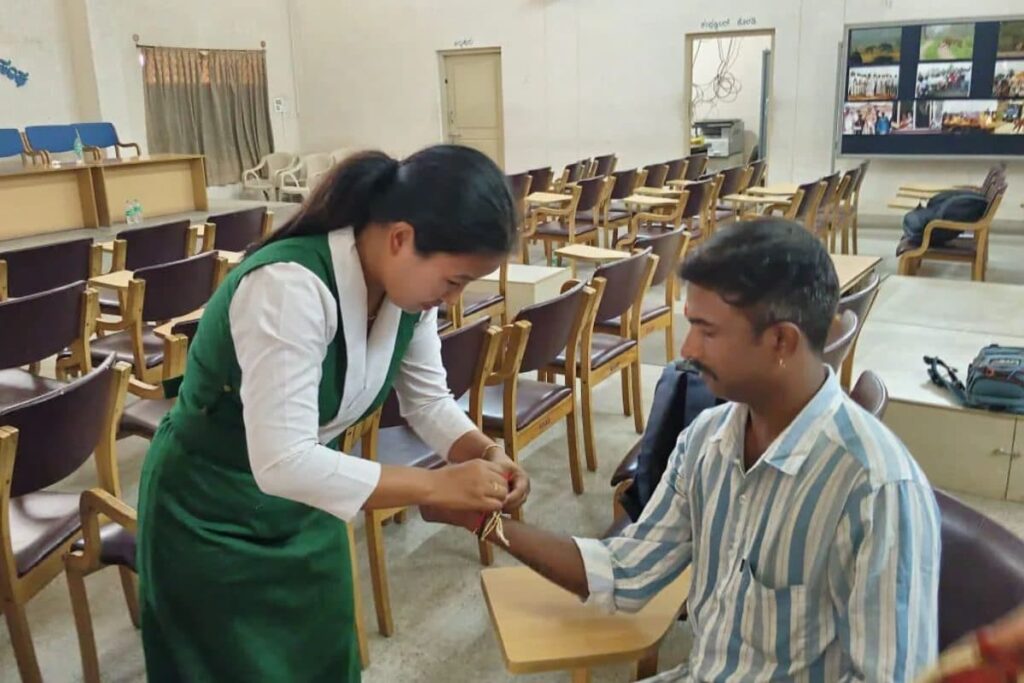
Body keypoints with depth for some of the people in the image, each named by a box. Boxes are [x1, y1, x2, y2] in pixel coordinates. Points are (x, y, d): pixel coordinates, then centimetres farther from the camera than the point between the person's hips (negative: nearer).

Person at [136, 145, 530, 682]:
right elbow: (281, 462, -38)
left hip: (303, 501, 7)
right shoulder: (290, 286, -35)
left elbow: (429, 400, -2)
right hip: (210, 510, -6)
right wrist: (438, 486, -36)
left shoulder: (406, 282, -11)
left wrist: (487, 454, -20)